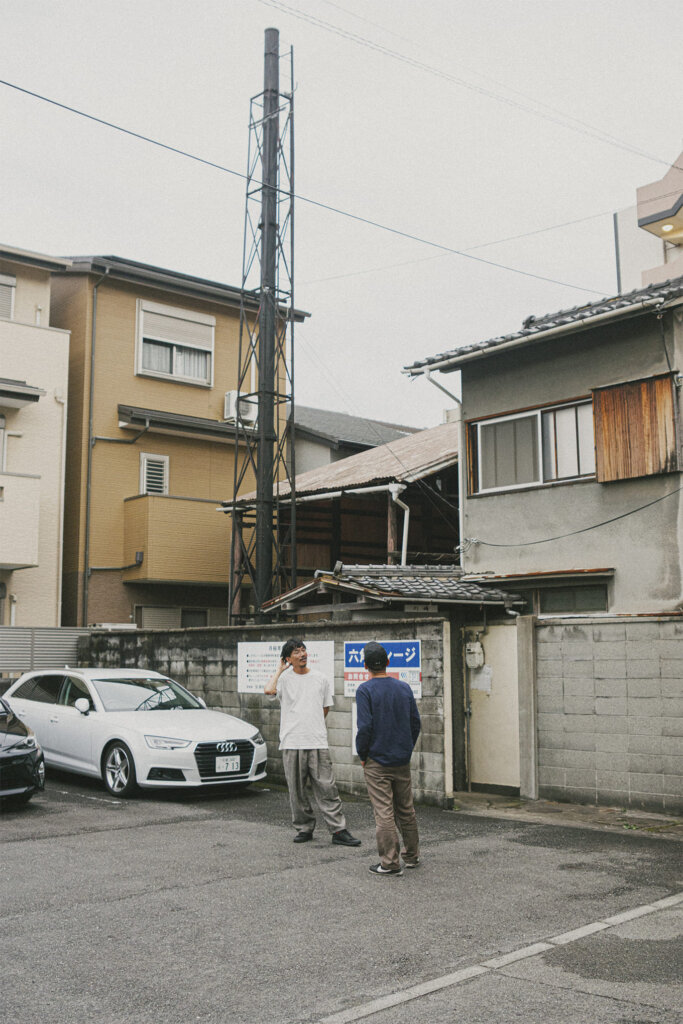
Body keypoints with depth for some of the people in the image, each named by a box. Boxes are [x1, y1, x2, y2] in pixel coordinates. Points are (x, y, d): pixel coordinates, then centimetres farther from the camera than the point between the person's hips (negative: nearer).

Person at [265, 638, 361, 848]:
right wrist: (280, 670, -7)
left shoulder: (321, 679, 9)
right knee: (296, 790, 6)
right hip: (292, 743, -1)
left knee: (326, 787, -2)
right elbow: (269, 690, -19)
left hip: (317, 742, 1)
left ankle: (338, 830, 1)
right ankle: (304, 828, 20)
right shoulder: (284, 678, 2)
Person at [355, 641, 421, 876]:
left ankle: (390, 862, 2)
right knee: (406, 808, 16)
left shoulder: (365, 690, -12)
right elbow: (415, 722, 7)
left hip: (377, 761, -5)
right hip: (403, 760, 5)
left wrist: (362, 755, -4)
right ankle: (412, 855, 26)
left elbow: (365, 726, -17)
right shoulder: (404, 688, 4)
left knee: (383, 812, -1)